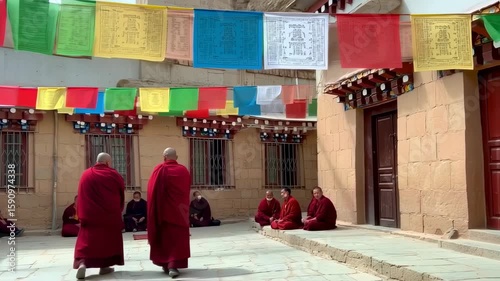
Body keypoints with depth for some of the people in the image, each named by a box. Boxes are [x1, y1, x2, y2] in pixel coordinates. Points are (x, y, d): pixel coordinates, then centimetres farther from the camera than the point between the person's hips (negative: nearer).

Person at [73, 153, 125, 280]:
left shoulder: (86, 175, 6)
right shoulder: (113, 174, 0)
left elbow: (81, 195, 8)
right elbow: (122, 194, 8)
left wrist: (82, 215, 13)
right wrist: (118, 210, 21)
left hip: (89, 214, 1)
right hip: (110, 214, -1)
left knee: (87, 239, 0)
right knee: (108, 238, 12)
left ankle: (82, 263, -20)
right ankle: (105, 266, 14)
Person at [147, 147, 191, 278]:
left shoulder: (159, 169, -5)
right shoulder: (184, 170, 0)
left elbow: (152, 190, -5)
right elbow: (187, 191, 8)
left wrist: (156, 211, 4)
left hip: (163, 209, 0)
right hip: (179, 210, 0)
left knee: (164, 237, 13)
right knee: (178, 238, 0)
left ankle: (165, 264, 18)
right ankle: (174, 265, -11)